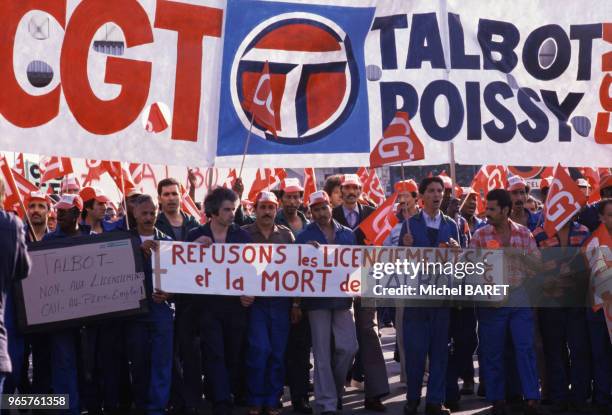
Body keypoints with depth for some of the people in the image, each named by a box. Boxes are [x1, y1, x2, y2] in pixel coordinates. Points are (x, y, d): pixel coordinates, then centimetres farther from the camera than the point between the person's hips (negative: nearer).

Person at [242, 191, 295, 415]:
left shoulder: (286, 234, 9)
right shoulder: (244, 233, 3)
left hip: (280, 302, 2)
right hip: (254, 301, -2)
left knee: (278, 352, 3)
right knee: (259, 350, -9)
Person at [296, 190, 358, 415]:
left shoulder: (347, 234, 10)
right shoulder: (305, 236, 1)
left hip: (342, 298, 3)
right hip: (317, 299, -3)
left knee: (348, 347, -3)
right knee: (322, 354, -1)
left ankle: (335, 388, 23)